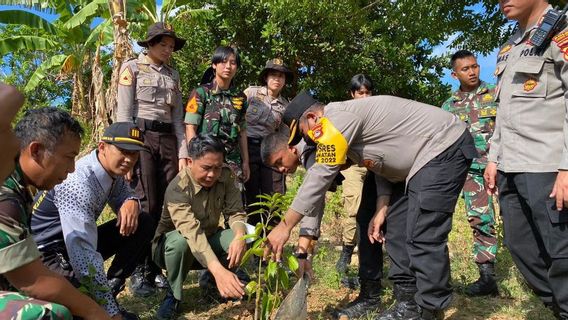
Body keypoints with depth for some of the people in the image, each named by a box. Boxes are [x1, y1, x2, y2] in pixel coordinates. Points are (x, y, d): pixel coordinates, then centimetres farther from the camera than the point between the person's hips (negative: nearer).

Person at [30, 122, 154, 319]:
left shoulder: (113, 170, -7)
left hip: (76, 243, 9)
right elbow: (85, 257, -38)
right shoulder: (78, 184, -32)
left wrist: (131, 202, -16)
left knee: (143, 223, -2)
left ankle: (110, 286, -2)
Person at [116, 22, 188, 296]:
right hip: (140, 138, -5)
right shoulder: (132, 68, 2)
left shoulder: (173, 75, 17)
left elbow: (178, 117, 13)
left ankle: (155, 267, 15)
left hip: (168, 141, 5)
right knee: (146, 205, -8)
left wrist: (183, 153, 4)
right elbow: (124, 114, -5)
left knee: (167, 205, 2)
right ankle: (138, 271, 4)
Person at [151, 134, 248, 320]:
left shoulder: (225, 176, -15)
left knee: (249, 234, -22)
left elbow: (235, 212, -14)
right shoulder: (177, 189, -32)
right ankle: (173, 295, -11)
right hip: (172, 245, -4)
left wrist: (239, 236, -38)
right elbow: (192, 232, -44)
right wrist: (219, 271, -57)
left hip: (209, 239, 5)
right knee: (181, 241, -40)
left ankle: (211, 279, 4)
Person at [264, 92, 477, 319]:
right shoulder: (347, 117, 10)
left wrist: (285, 226, -18)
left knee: (422, 236, -13)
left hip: (445, 148, -10)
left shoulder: (337, 119, -20)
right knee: (397, 230, 8)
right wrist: (381, 209, 4)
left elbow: (319, 176, -23)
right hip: (423, 157, 10)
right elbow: (383, 163, 12)